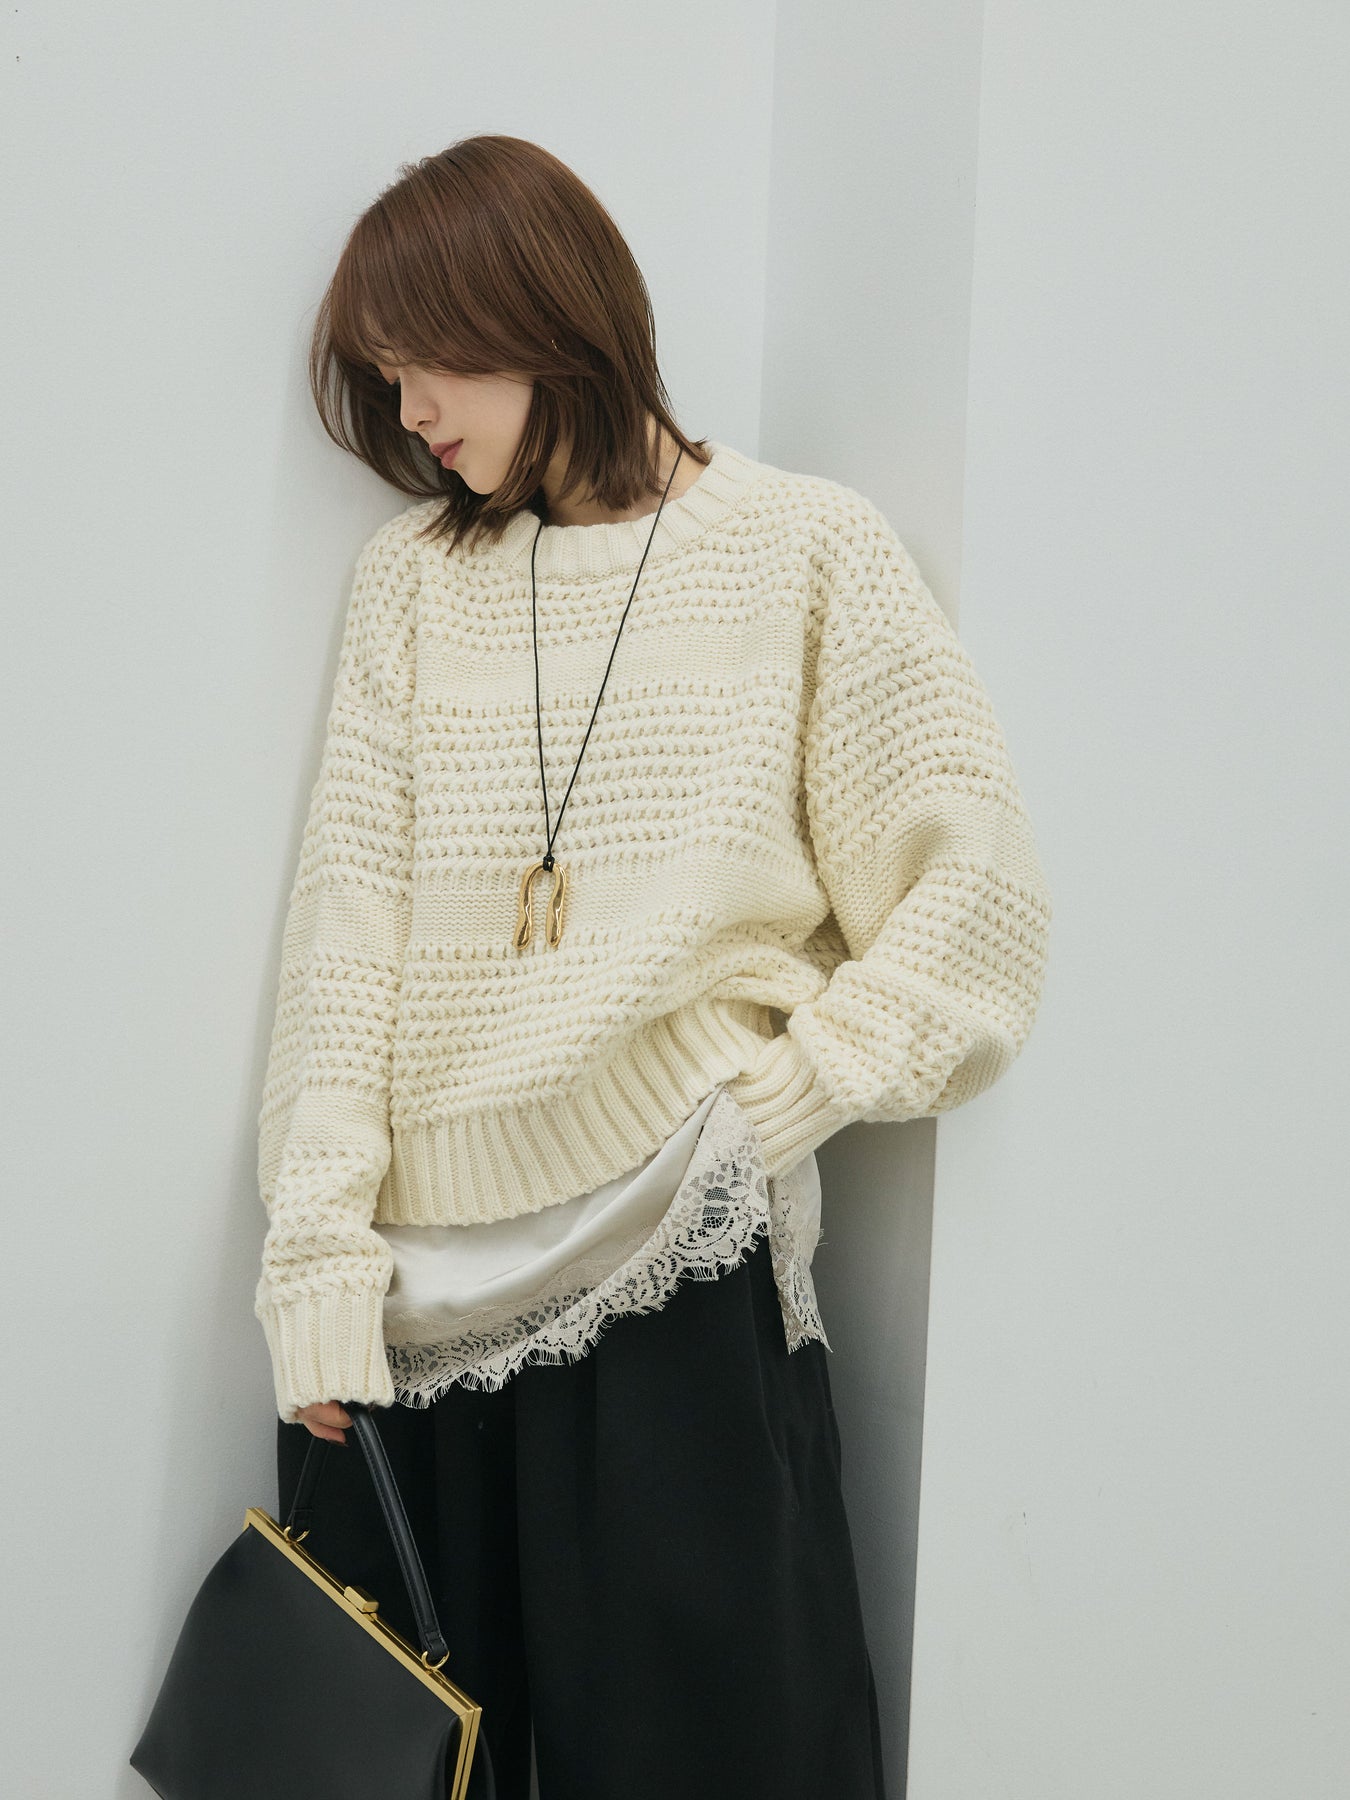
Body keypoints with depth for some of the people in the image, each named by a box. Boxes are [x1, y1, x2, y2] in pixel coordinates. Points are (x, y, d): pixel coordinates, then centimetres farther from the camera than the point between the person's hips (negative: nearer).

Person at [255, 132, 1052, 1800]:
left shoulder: (806, 553, 2)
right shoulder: (414, 572, 10)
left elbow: (977, 885, 0)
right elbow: (348, 911, 2)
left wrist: (783, 1098, -8)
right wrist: (319, 1255, -5)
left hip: (673, 1270, -3)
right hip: (426, 1279, 3)